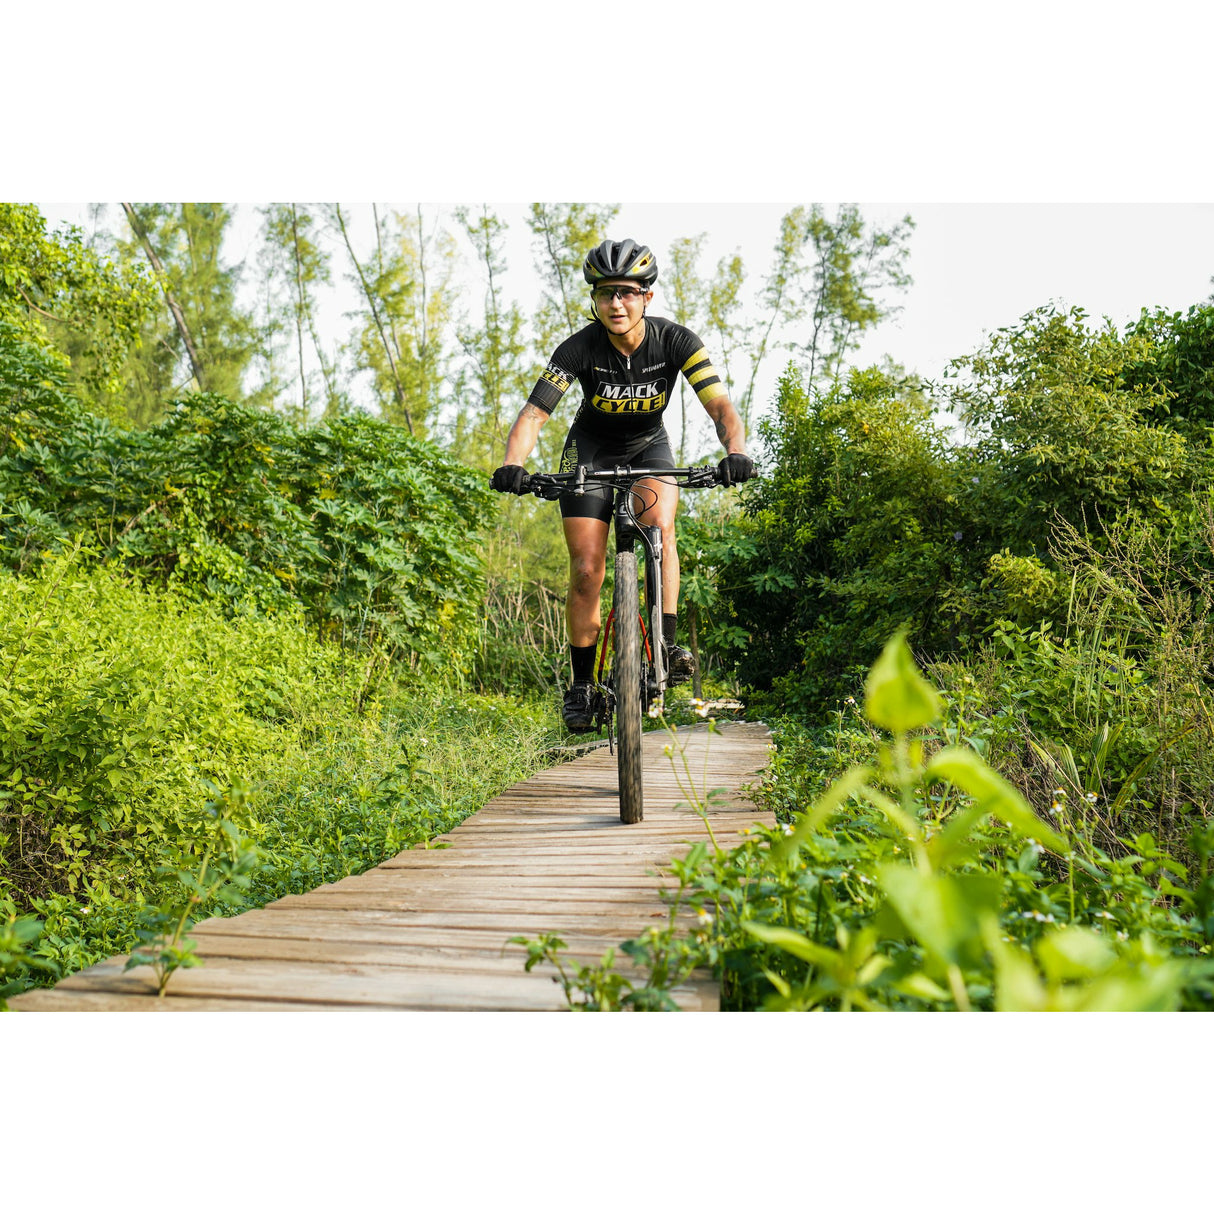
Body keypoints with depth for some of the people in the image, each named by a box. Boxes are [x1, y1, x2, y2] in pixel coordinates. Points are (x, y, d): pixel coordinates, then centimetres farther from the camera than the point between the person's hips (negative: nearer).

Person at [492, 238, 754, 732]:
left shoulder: (676, 341, -23)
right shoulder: (579, 348, -25)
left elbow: (720, 404, -30)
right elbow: (533, 413, -30)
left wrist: (736, 452, -50)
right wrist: (512, 465, -49)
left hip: (648, 445, 1)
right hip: (591, 449, 0)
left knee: (660, 525, -31)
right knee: (586, 571, -8)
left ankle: (669, 644, -22)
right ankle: (581, 684, 5)